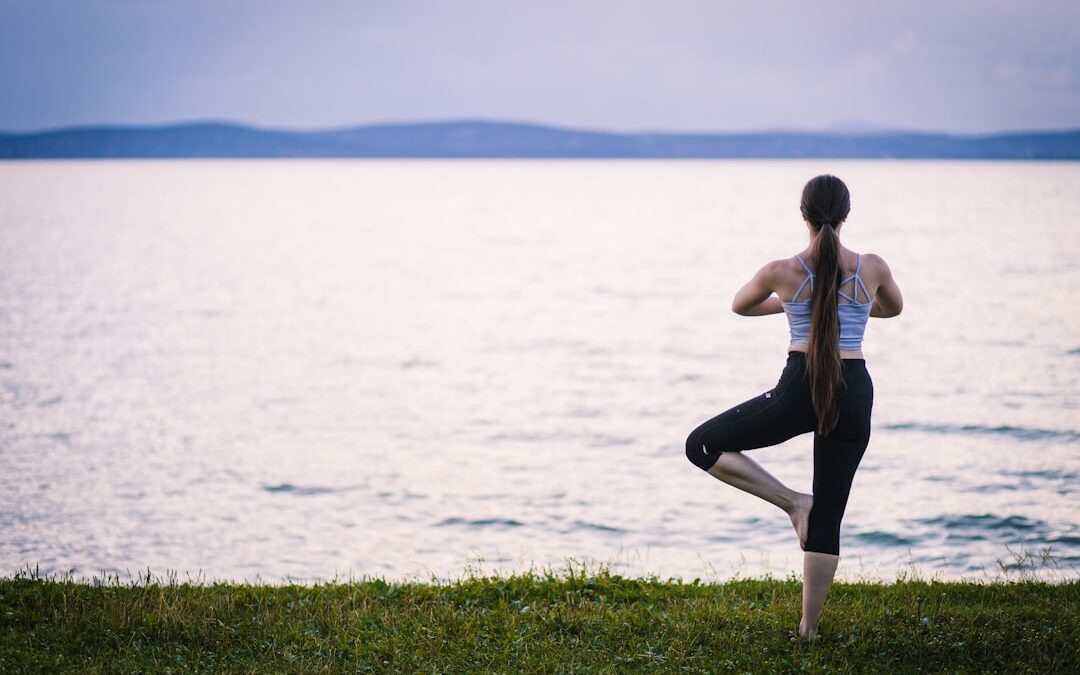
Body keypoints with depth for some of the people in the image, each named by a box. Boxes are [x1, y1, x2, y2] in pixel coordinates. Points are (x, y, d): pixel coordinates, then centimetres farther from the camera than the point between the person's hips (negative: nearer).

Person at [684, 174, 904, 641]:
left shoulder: (782, 272, -5)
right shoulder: (872, 268, -1)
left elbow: (740, 307, 17)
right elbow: (893, 308, 23)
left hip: (799, 391, -3)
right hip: (853, 393, 3)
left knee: (701, 446, 14)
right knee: (828, 516, 12)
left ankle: (792, 501, 3)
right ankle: (809, 627, 14)